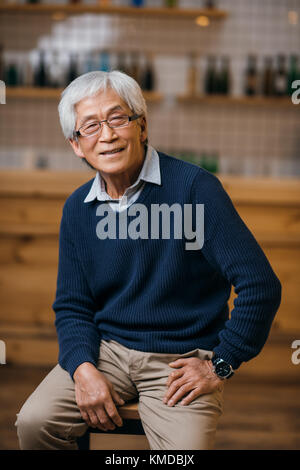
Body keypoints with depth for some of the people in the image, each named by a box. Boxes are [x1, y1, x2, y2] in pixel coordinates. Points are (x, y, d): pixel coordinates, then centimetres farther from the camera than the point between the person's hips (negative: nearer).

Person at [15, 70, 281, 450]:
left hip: (183, 359, -4)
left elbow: (261, 286, -15)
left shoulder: (194, 187, -13)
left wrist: (221, 366, -9)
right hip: (106, 348, 4)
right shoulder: (77, 208, 5)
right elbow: (72, 306, 10)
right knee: (33, 422, -15)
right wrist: (83, 368, -9)